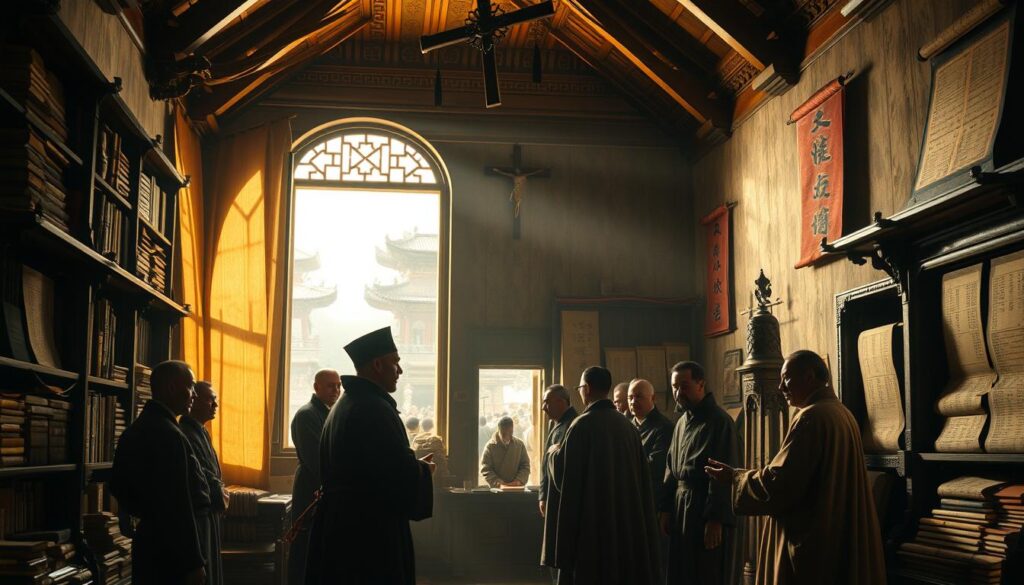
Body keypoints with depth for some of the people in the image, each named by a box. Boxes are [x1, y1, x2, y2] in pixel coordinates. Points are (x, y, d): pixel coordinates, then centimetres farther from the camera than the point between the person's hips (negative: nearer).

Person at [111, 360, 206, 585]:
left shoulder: (134, 430, 9)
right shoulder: (169, 434, -20)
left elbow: (117, 485, 18)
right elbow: (179, 504, -22)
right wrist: (193, 562, -19)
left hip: (147, 543, 9)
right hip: (171, 552, -9)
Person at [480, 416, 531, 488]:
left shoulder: (519, 444, 5)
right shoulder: (490, 446, -3)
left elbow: (525, 466, 7)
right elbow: (485, 470, -5)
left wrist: (519, 481, -11)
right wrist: (498, 483, -20)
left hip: (516, 490, 2)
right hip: (496, 490, -2)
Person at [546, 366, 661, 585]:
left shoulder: (583, 424, -13)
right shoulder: (628, 426, 4)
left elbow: (564, 475, -11)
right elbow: (641, 476, 9)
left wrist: (555, 453, 7)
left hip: (592, 518, -5)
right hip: (627, 516, 5)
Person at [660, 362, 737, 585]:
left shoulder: (719, 421, -12)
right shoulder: (682, 422, 14)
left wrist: (715, 518, -20)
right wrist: (666, 509, 13)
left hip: (707, 509, -8)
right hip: (681, 508, 8)